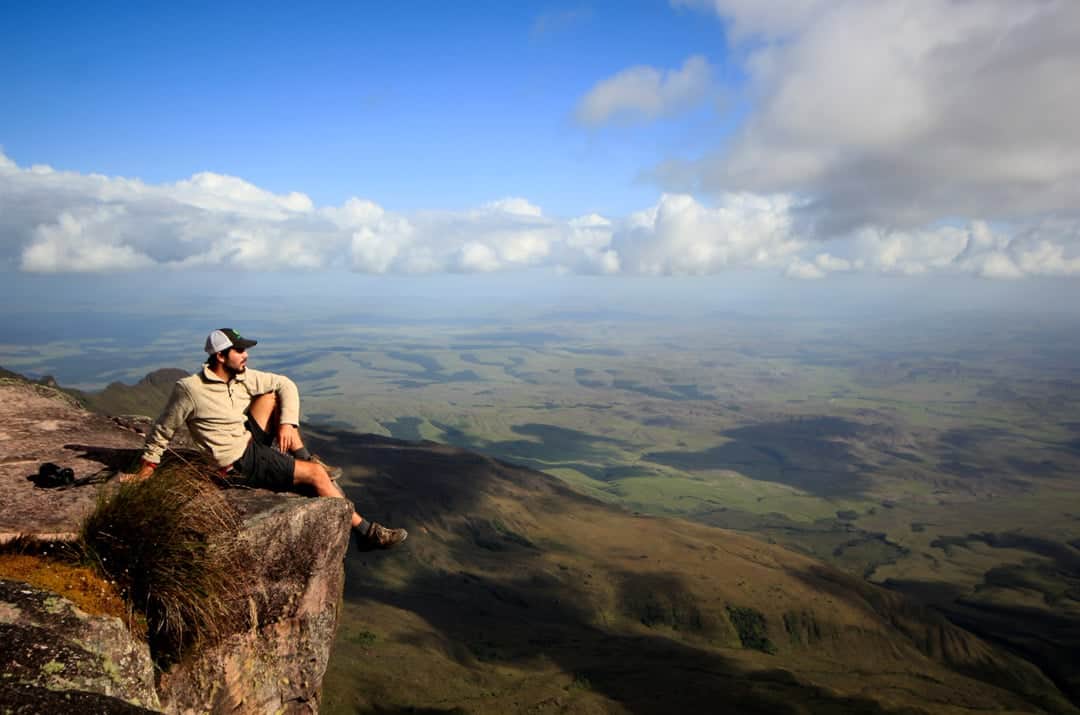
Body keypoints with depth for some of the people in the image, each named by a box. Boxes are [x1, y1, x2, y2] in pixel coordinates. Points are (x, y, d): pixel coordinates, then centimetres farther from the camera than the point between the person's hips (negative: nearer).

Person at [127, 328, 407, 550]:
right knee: (317, 474, -14)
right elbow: (162, 430, -7)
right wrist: (145, 469, 0)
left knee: (272, 396, -5)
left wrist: (287, 423, -11)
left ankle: (303, 458, -4)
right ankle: (366, 532, -9)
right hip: (240, 465, -8)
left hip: (251, 440, 8)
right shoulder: (189, 389, -19)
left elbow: (286, 384, 3)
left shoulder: (242, 377, -1)